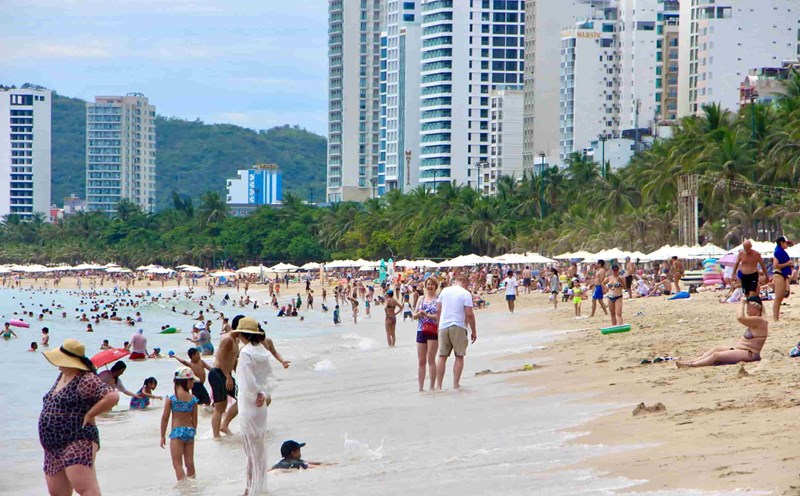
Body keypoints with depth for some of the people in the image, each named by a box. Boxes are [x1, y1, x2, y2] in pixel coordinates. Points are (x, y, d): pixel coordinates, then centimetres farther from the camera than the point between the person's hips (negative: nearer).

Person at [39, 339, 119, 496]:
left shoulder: (86, 380, -15)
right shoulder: (62, 376, 15)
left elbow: (112, 396, -27)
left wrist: (89, 415, -18)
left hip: (78, 442, -10)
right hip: (53, 448, 10)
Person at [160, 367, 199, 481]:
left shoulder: (171, 398, -8)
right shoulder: (193, 399, -1)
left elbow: (165, 418, -5)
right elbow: (194, 419, 5)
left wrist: (163, 436, 2)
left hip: (177, 432, -4)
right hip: (190, 430, 4)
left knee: (177, 463, -4)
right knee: (189, 462, 14)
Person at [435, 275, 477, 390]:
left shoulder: (444, 291, 9)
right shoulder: (466, 294, -4)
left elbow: (438, 310, 11)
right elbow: (469, 315, -9)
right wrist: (474, 331, -1)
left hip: (443, 326, 4)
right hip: (458, 327, -4)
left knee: (442, 356, 7)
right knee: (459, 357, 5)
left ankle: (439, 385, 4)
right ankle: (456, 385, 0)